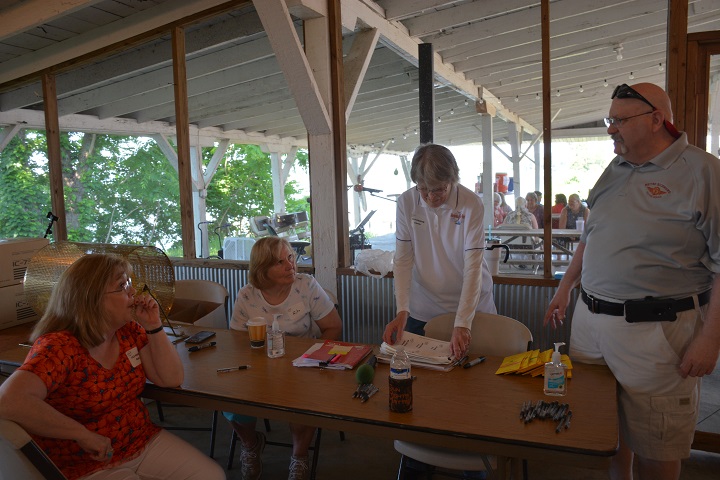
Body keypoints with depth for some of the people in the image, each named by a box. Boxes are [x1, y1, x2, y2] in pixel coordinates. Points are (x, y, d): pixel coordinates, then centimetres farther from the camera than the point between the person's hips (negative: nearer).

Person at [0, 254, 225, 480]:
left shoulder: (128, 330, -2)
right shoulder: (59, 346, -22)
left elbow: (172, 378, -1)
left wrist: (153, 326, -13)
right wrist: (84, 435, -31)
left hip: (143, 441, 7)